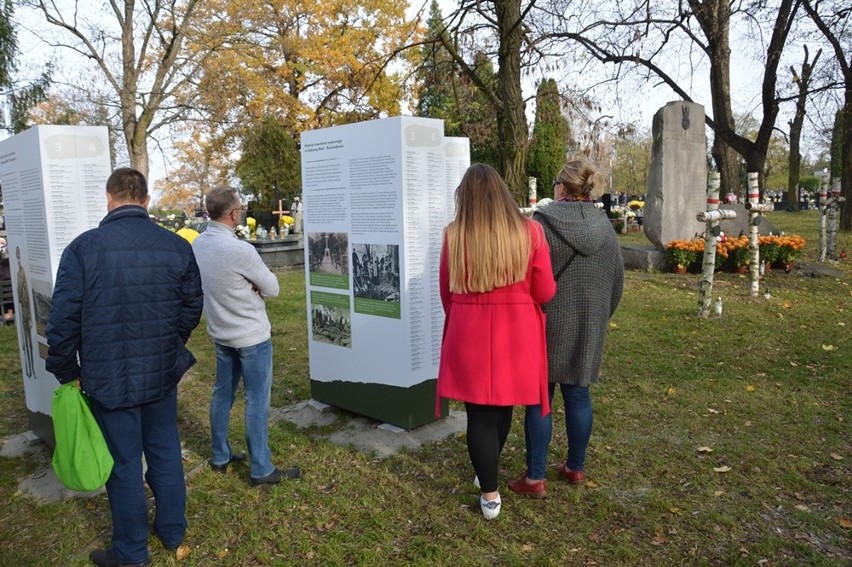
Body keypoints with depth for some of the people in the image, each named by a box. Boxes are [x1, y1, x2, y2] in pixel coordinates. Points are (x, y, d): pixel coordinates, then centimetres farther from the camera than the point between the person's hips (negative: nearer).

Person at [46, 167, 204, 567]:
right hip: (163, 373, 3)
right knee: (165, 453, 18)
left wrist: (66, 370, 4)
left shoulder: (83, 247, -11)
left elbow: (63, 317, -10)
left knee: (124, 464, 10)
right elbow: (192, 306, 4)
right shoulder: (176, 246, -3)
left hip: (108, 378, -3)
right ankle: (172, 532, 34)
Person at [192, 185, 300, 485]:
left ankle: (220, 456, 32)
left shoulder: (197, 244, -2)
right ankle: (261, 469, 11)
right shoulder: (239, 250, -25)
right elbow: (272, 288, -15)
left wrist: (245, 285, -4)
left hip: (220, 333, 8)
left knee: (222, 394, 18)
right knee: (257, 400, 2)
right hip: (251, 336, -8)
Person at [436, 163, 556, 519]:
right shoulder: (529, 232, -7)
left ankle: (489, 495, 18)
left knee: (480, 414, 10)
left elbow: (447, 294, 3)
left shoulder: (454, 235, -8)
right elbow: (545, 293, -4)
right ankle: (487, 474, 42)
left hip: (469, 335, -1)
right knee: (502, 407, 22)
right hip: (516, 334, 2)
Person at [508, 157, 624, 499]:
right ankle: (575, 468, 29)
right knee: (578, 395, 15)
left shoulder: (543, 223, -15)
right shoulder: (604, 226, 3)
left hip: (548, 326, -5)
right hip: (588, 329, 5)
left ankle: (535, 478, 12)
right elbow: (617, 281, 10)